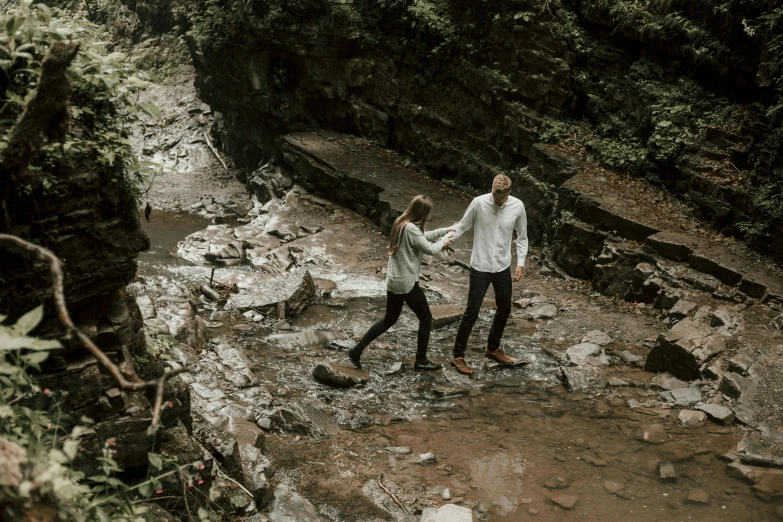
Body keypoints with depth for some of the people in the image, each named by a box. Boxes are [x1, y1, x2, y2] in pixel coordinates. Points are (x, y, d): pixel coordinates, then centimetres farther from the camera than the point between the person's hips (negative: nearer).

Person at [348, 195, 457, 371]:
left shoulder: (401, 224, 8)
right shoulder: (411, 229, -22)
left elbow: (423, 237, 20)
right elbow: (429, 249, -18)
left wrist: (447, 230, 21)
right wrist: (442, 242, 2)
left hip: (393, 281, 9)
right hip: (406, 283, -9)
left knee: (389, 319, 19)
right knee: (426, 318, 8)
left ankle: (357, 349, 16)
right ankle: (421, 361, 16)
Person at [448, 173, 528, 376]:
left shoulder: (517, 206, -8)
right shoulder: (479, 203, -16)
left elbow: (522, 237, 4)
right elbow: (462, 226, -3)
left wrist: (520, 263, -2)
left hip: (503, 267, 4)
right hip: (480, 268, -4)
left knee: (504, 310, 16)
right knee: (472, 312, -2)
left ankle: (493, 348, 38)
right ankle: (458, 356, 10)